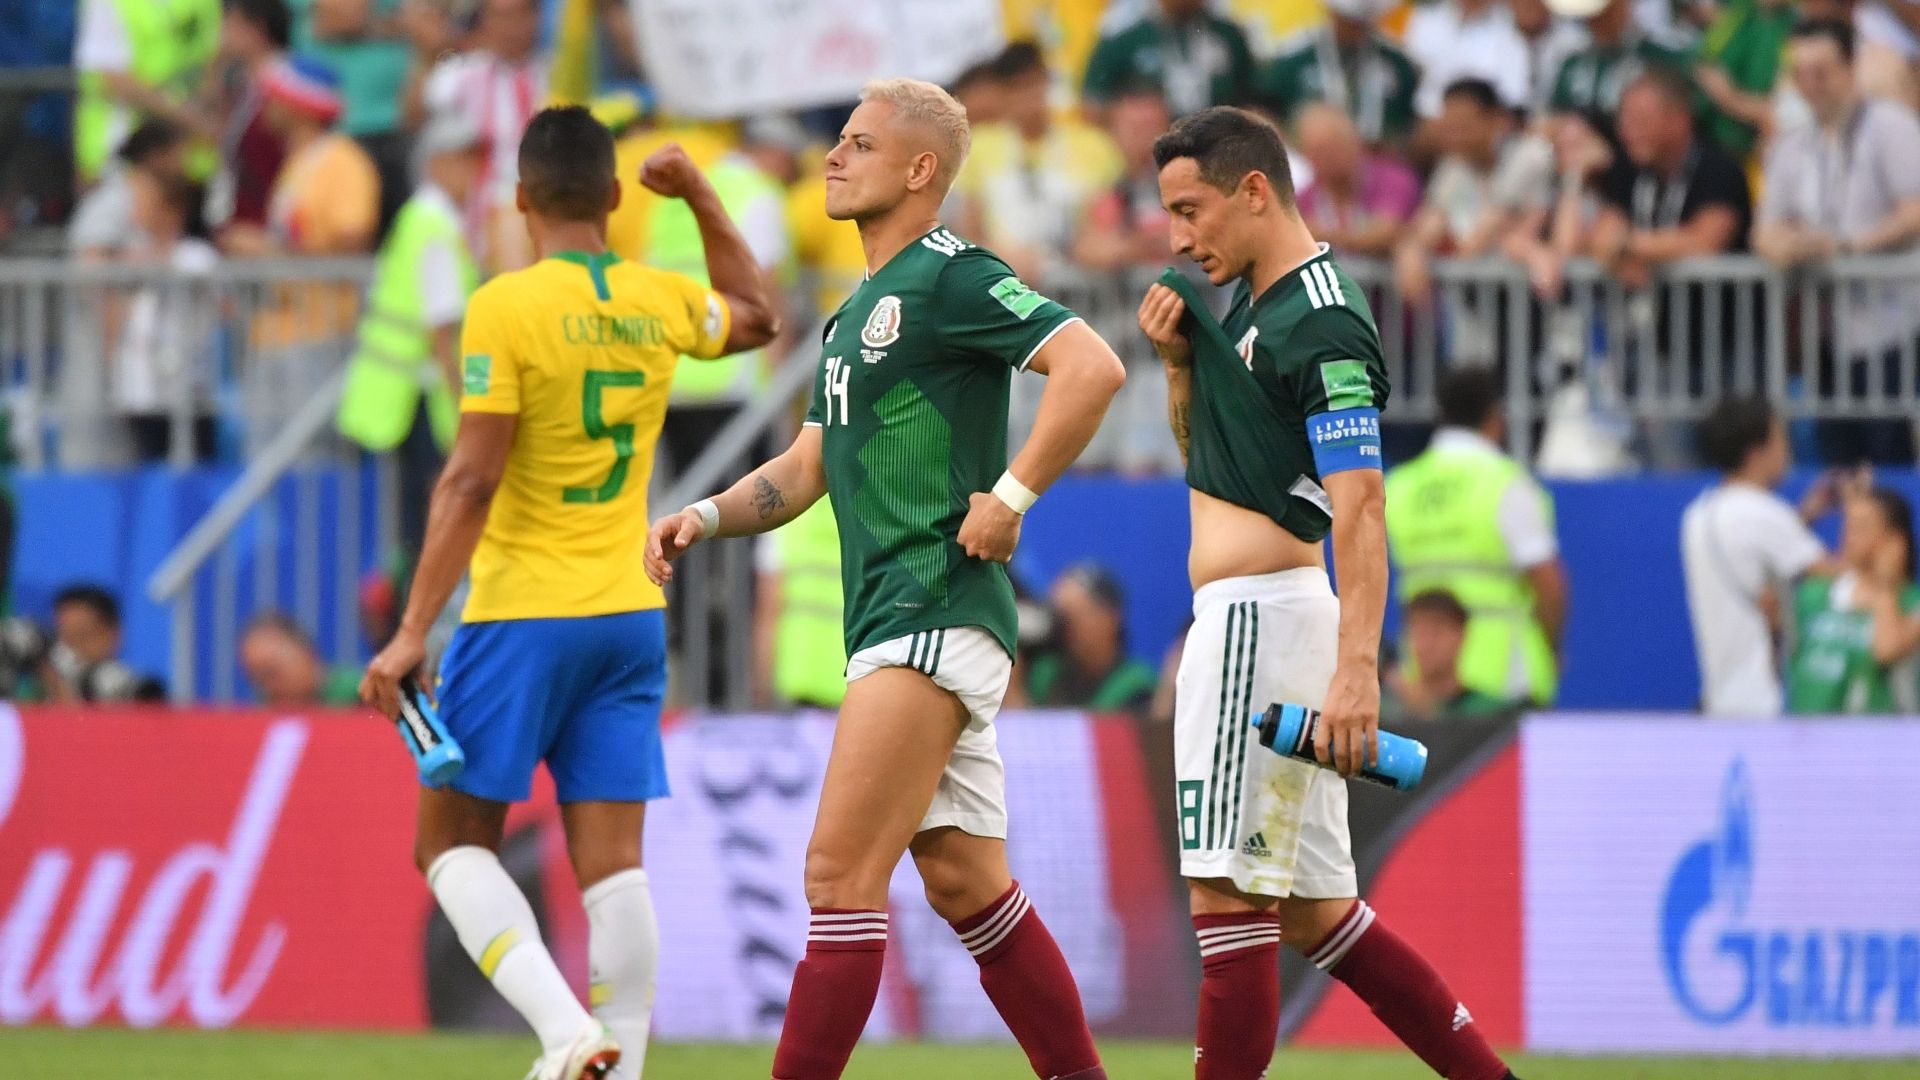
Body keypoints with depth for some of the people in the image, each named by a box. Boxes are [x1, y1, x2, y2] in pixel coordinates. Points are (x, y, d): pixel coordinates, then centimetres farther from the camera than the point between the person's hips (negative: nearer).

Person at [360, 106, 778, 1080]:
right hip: (629, 620, 5)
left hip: (521, 616, -5)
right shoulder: (661, 304, 5)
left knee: (453, 843, 4)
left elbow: (471, 482, -17)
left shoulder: (506, 306, -12)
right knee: (612, 864, 4)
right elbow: (754, 314, 30)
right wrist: (700, 196, 32)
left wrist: (412, 633, -16)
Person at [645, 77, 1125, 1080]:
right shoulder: (855, 314, 21)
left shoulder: (950, 277, -9)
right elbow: (807, 467, 25)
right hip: (893, 622, 10)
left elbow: (1092, 365, -20)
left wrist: (1011, 496, -20)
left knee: (841, 874, -13)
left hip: (934, 612, -10)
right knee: (966, 886, 10)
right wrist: (706, 516, 8)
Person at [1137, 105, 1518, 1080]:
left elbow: (1359, 505, -22)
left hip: (1261, 616, -10)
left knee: (1227, 895, -10)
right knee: (1314, 912, 10)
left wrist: (1357, 668, -31)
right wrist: (1180, 362, 8)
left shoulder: (1322, 326, -14)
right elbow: (1203, 453, 28)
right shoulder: (1246, 304, 16)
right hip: (1240, 623, 10)